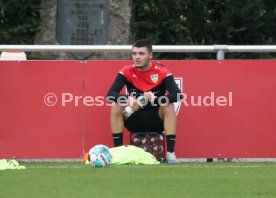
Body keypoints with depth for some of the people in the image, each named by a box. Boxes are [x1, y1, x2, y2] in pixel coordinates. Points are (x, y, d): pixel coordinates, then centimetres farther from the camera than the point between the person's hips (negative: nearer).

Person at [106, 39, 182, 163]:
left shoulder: (162, 72, -13)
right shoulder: (127, 71, -8)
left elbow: (177, 95, -25)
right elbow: (110, 94, -18)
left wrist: (156, 99, -41)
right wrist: (128, 99, -38)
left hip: (156, 121, -2)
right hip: (134, 122, 2)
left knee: (169, 107, -29)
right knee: (116, 107, -22)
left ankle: (170, 152, -28)